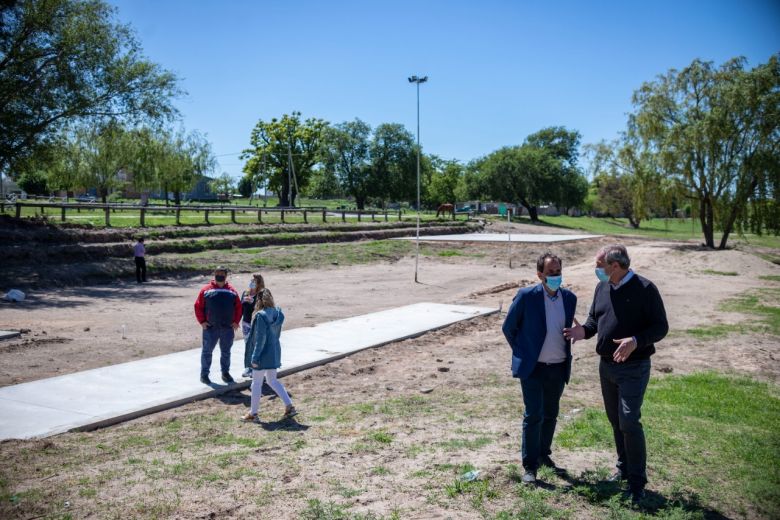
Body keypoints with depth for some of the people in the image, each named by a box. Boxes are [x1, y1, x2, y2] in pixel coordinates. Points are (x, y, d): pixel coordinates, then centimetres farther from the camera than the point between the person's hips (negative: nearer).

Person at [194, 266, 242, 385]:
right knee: (207, 351, 5)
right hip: (210, 327, -2)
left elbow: (238, 307, 9)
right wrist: (202, 321, -7)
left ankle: (225, 373, 26)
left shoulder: (232, 291, 6)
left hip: (228, 327, 2)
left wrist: (236, 321, 2)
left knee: (226, 352, 13)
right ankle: (204, 374, 16)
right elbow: (198, 306, -1)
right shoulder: (206, 290, -2)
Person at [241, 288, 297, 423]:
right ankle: (289, 406, 16)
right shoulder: (277, 313, 1)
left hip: (263, 355, -7)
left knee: (256, 384, 7)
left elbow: (260, 339, -21)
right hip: (274, 353, 7)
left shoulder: (261, 316, -21)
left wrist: (255, 358, -15)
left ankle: (253, 413, 18)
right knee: (273, 381, 20)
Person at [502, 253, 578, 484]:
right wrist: (522, 353, 1)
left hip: (559, 368, 5)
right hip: (533, 368, -5)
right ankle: (530, 465, 9)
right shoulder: (526, 296, -13)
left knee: (550, 415, 16)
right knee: (534, 415, -4)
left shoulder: (569, 298, 1)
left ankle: (544, 455, 35)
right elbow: (509, 328, -3)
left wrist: (565, 355, 12)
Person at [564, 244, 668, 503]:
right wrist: (585, 331, -5)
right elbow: (594, 318, 17)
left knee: (629, 421, -10)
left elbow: (660, 326, -13)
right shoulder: (602, 288, 6)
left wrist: (636, 341, -29)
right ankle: (624, 469, 33)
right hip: (606, 366, 7)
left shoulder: (644, 289, -14)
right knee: (615, 421, 16)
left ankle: (637, 481, 4)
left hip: (633, 367, -7)